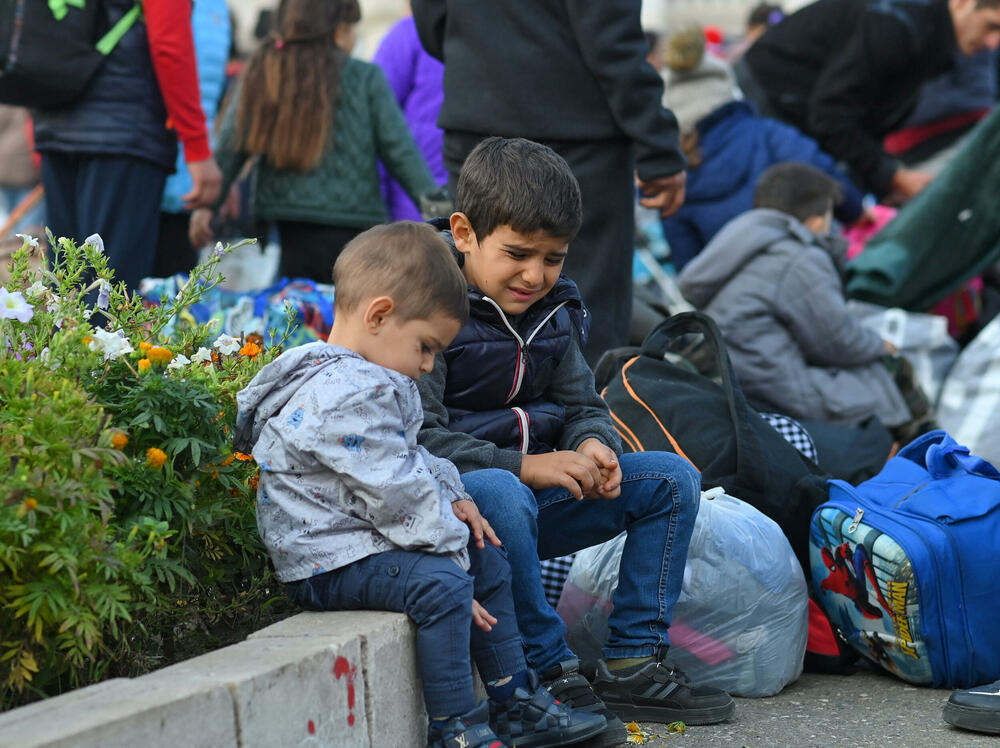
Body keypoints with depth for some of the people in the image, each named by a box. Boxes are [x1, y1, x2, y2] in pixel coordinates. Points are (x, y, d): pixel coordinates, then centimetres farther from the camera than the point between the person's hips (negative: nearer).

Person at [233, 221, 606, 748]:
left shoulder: (369, 381, 13)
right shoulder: (345, 397, -24)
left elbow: (412, 461, 25)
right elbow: (396, 493, -25)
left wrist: (451, 497, 8)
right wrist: (449, 550, -19)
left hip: (369, 540, 12)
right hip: (331, 561, -12)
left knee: (487, 560, 15)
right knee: (439, 583, -31)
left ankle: (515, 703, 21)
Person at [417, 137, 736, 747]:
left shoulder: (553, 312, 9)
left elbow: (582, 405, 13)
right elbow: (417, 437, -23)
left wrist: (592, 444, -13)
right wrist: (521, 466, -29)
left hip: (531, 491, 8)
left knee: (672, 479, -2)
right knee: (500, 495, -41)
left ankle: (632, 663, -6)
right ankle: (550, 675, -29)